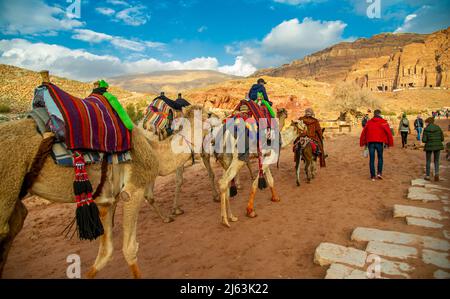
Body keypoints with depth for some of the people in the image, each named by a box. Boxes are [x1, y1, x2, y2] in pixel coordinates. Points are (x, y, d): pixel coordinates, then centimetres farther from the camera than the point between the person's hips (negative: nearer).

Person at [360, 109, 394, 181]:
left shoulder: (369, 122, 12)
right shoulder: (383, 122, 3)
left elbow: (363, 133, 12)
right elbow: (388, 133, -2)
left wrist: (363, 143, 18)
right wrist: (390, 143, 5)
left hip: (370, 142, 2)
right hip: (379, 142, -2)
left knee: (371, 159, 5)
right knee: (380, 157, 15)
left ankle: (373, 176, 6)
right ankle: (379, 172, 4)